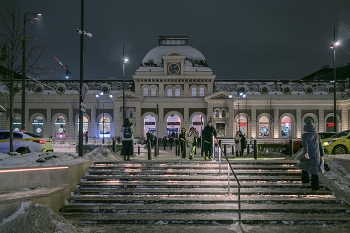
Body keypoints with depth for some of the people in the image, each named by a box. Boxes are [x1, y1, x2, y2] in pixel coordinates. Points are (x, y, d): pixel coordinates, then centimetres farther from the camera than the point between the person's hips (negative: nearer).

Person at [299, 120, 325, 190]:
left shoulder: (304, 135, -5)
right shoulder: (317, 135, 8)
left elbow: (305, 144, -21)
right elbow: (320, 146, 10)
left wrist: (305, 153, -34)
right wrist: (322, 155, 17)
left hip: (307, 155, -2)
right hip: (316, 155, 2)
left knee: (304, 166, 26)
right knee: (314, 171, 5)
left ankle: (305, 180, 27)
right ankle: (315, 187, -2)